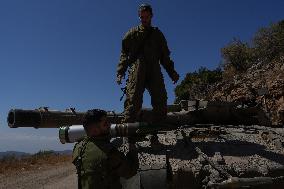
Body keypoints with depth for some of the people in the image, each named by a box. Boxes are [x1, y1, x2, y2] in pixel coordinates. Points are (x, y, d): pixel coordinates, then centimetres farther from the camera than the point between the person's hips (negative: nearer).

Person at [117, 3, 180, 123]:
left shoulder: (157, 34, 24)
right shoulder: (132, 34, 17)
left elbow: (165, 56, 22)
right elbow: (124, 54, 11)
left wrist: (172, 72, 9)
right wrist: (120, 73, -3)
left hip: (155, 73, 3)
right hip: (136, 72, -2)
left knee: (160, 102, -6)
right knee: (133, 103, -13)